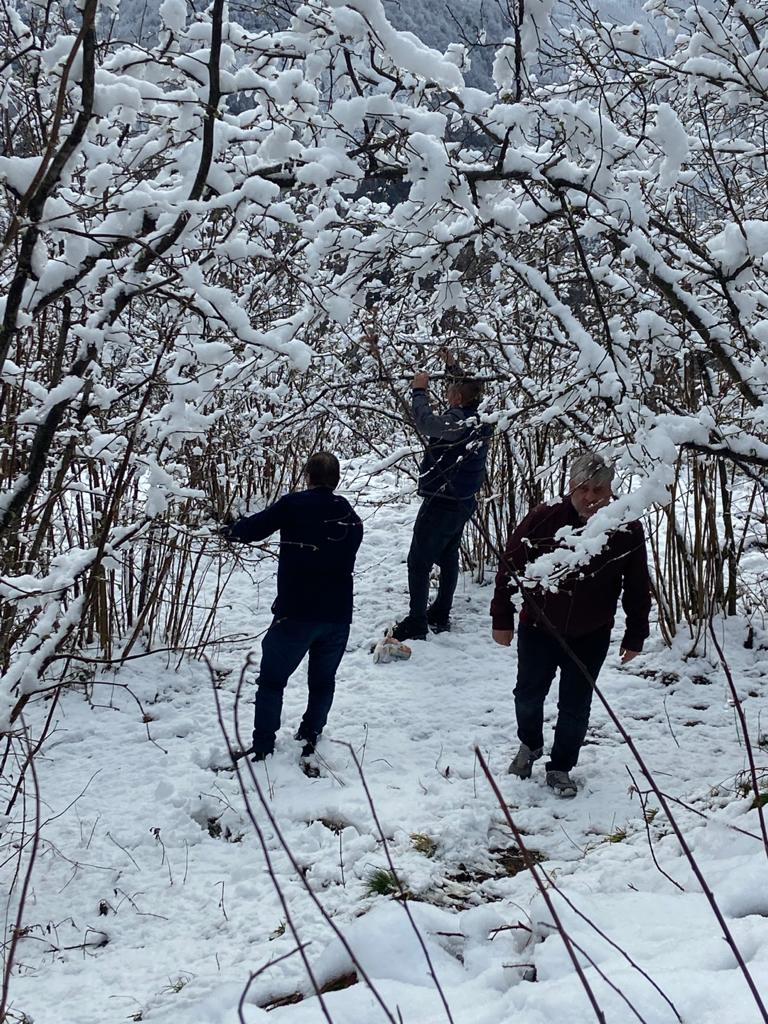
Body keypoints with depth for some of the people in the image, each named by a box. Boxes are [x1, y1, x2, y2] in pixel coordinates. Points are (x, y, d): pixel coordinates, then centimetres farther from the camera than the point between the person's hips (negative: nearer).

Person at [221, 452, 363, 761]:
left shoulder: (294, 504, -6)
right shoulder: (351, 516, 10)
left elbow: (255, 527, -2)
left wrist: (231, 531, 19)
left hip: (296, 613, -4)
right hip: (339, 615, 4)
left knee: (271, 680, 8)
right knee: (323, 682, 20)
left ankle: (262, 748, 5)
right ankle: (309, 740, 21)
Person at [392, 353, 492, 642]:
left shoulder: (457, 422, -24)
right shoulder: (479, 419, 3)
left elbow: (424, 421, -30)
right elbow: (468, 390, 22)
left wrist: (419, 390, -16)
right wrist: (453, 367, 25)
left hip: (441, 502, -9)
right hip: (464, 501, 9)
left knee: (419, 562, -3)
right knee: (448, 558, 18)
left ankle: (416, 623, -4)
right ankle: (440, 616, 27)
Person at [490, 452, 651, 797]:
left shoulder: (627, 531, -14)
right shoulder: (543, 519, -18)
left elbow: (637, 588, -2)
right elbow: (510, 567, -8)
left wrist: (635, 635, 2)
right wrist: (502, 618, -5)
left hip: (590, 638, 0)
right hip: (538, 628, 0)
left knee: (575, 707, 7)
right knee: (528, 695, 15)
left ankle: (560, 768, 28)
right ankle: (530, 745, 44)